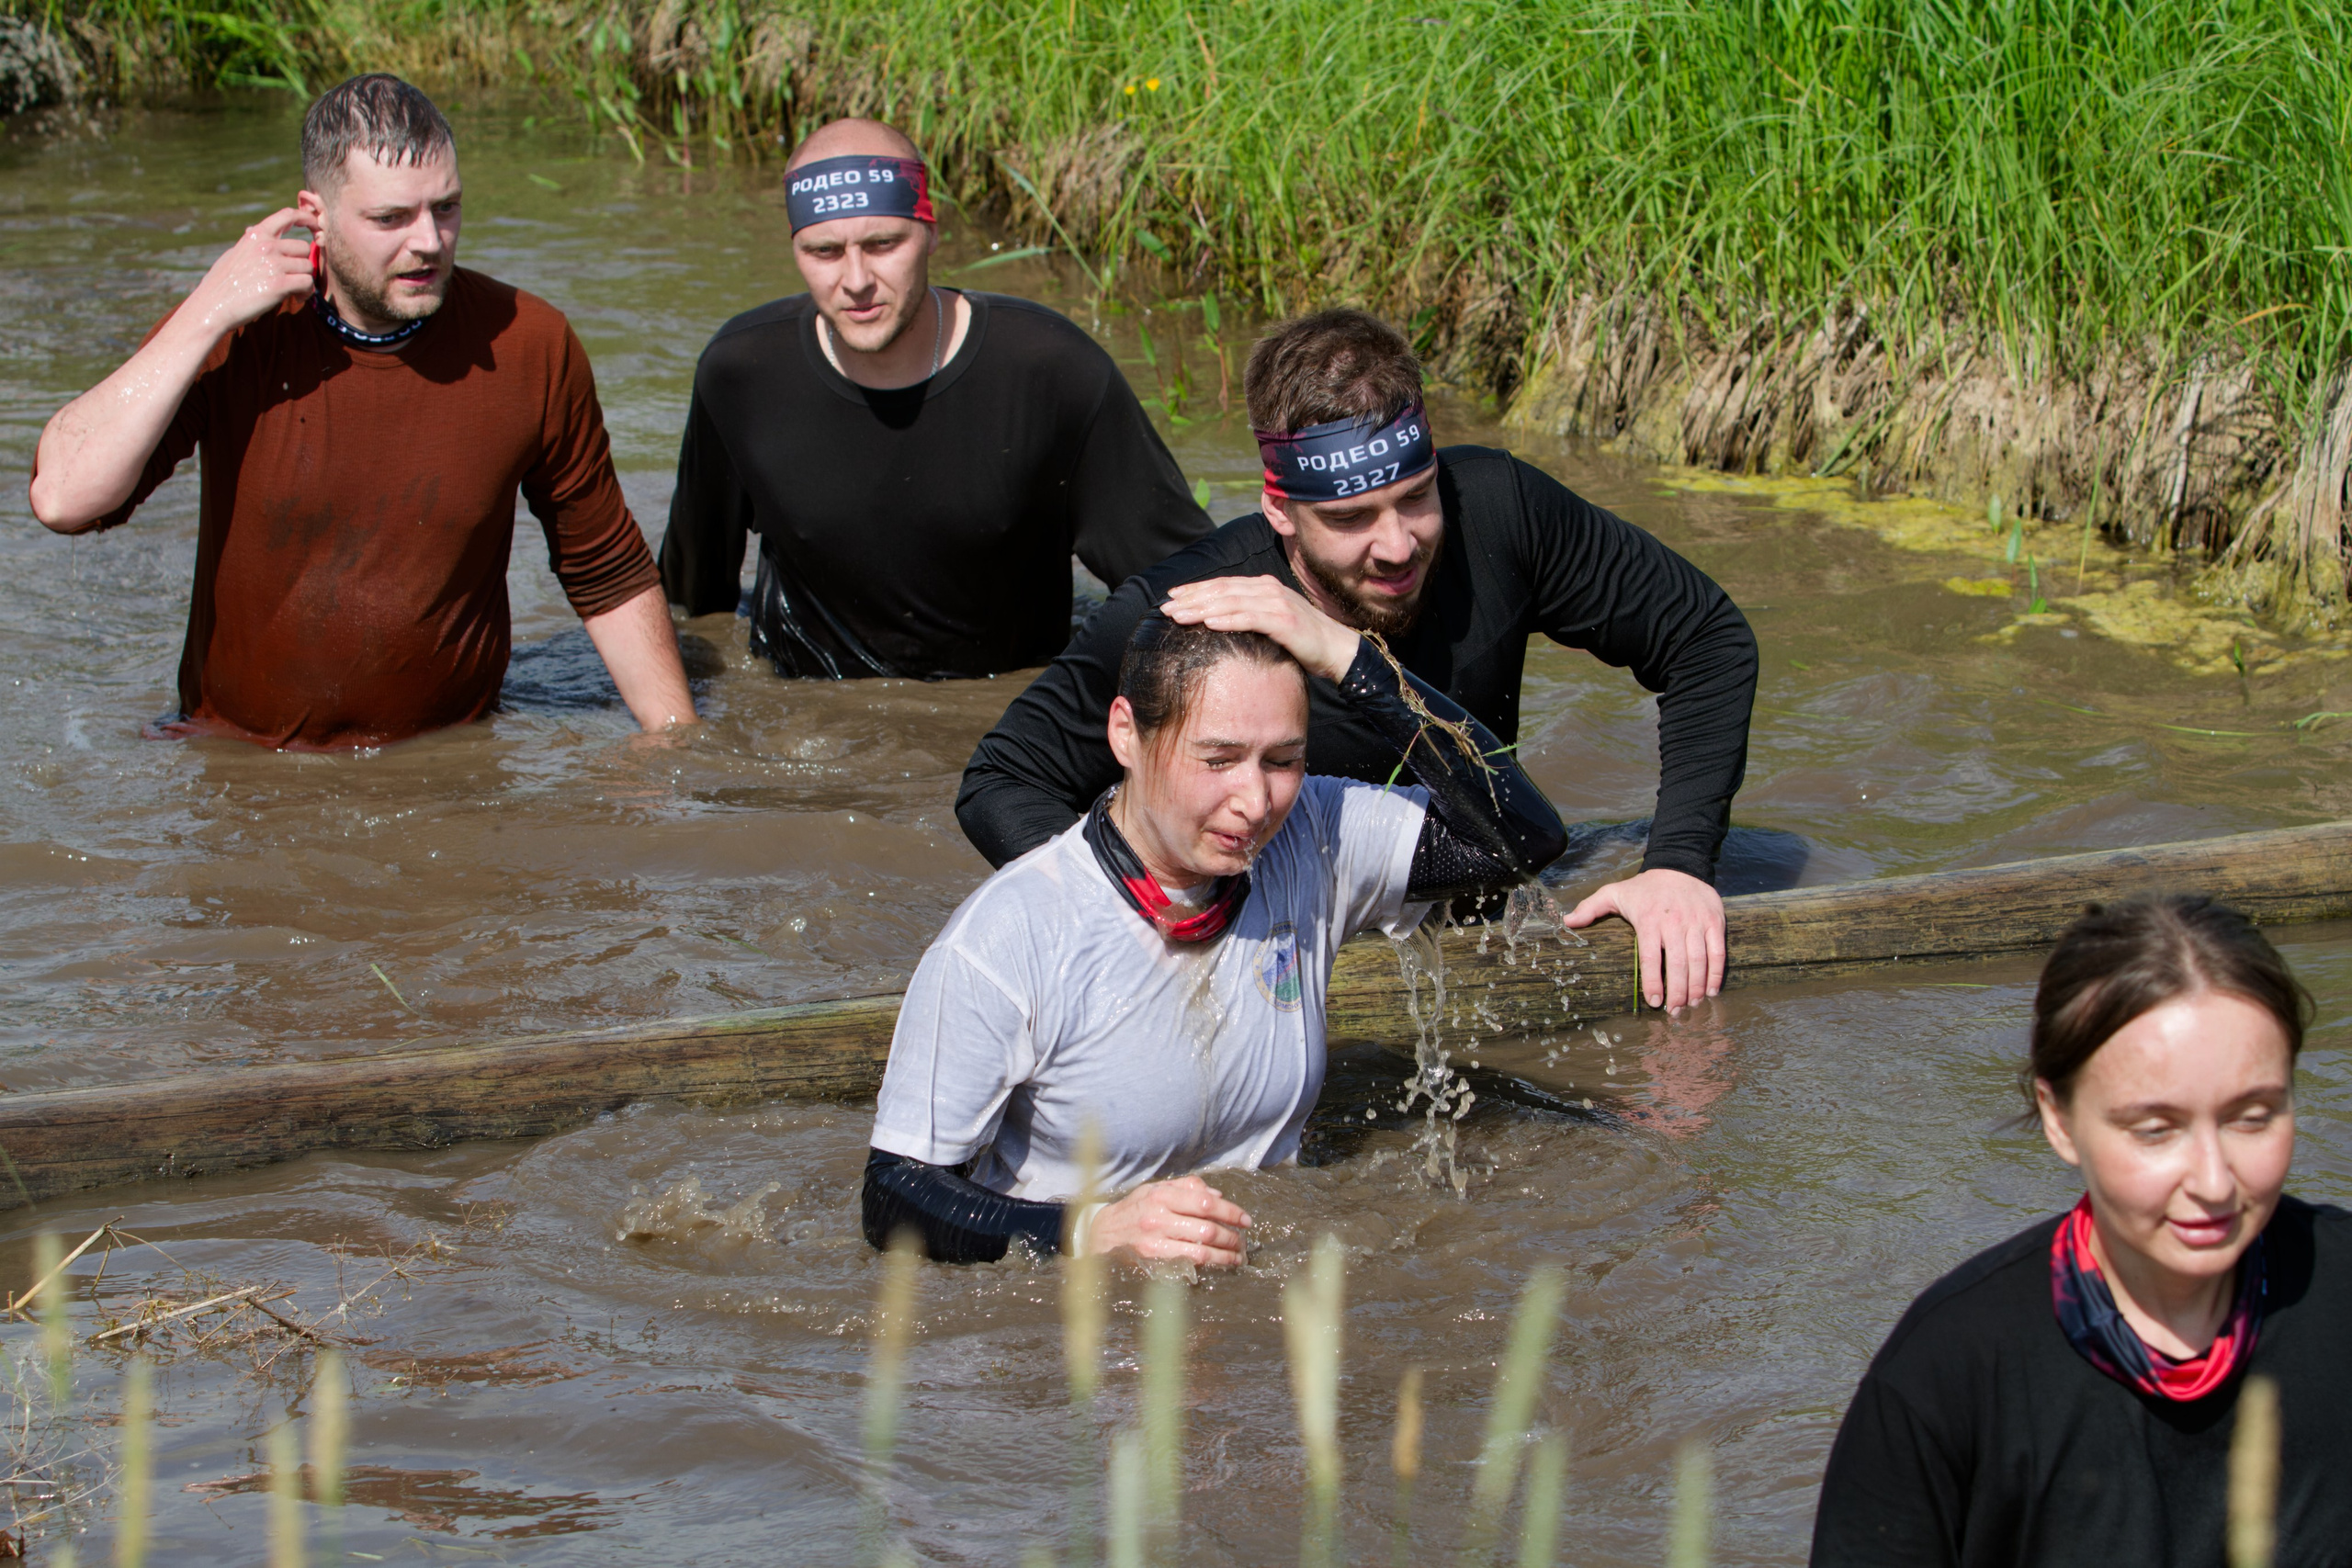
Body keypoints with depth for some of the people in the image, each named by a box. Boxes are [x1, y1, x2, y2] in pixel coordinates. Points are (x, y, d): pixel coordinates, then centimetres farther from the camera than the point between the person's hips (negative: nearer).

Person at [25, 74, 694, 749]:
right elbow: (64, 499, -19)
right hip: (238, 762, -1)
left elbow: (610, 578, 8)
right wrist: (207, 317, -19)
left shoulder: (528, 346, -5)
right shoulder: (236, 334, -6)